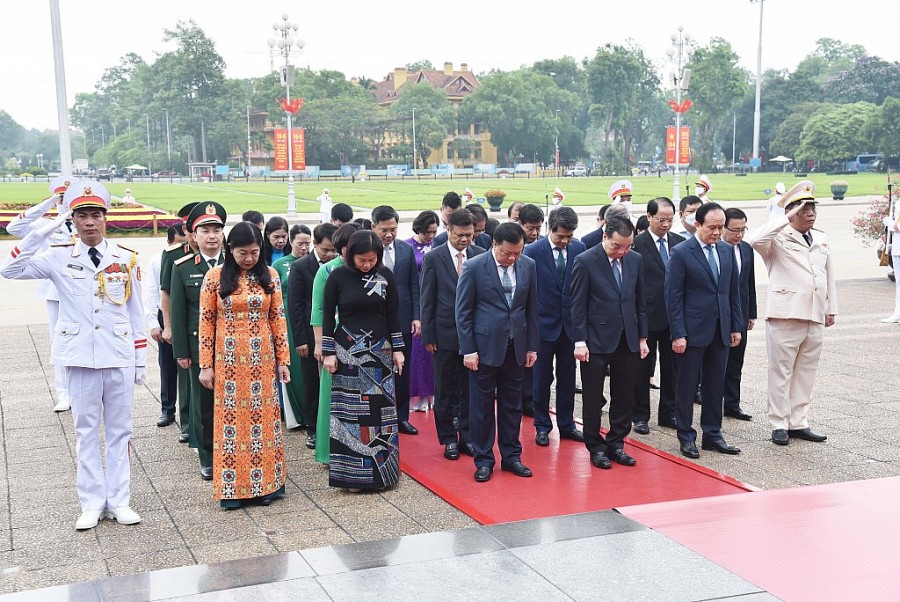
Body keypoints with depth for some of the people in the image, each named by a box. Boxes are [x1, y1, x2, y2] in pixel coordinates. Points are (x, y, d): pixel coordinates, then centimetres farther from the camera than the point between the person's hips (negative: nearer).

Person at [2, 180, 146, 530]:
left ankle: (118, 501, 16)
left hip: (120, 358, 1)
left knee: (119, 430, 8)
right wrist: (44, 232, -17)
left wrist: (141, 360, 6)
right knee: (86, 430, 7)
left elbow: (136, 313, 6)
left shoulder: (127, 259, 2)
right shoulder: (59, 258, -1)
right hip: (80, 359, -1)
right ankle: (92, 504, 15)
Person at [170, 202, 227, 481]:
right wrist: (181, 352, -2)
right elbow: (178, 312, 1)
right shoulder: (182, 268, 0)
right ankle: (208, 459, 20)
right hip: (199, 346, 0)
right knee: (203, 403, 8)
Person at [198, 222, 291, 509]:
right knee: (230, 418, 3)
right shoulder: (215, 277, -1)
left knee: (262, 417, 5)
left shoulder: (269, 276, 3)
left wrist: (283, 360, 3)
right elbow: (206, 322, -1)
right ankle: (232, 488, 11)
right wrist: (206, 365, -3)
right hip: (229, 361, -1)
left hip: (262, 360, 1)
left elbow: (278, 319, 5)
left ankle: (263, 484, 15)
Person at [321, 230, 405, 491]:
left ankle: (382, 468, 14)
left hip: (379, 351, 2)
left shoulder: (385, 276, 0)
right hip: (348, 352, -2)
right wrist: (328, 352, -4)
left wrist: (397, 349, 4)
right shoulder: (338, 276, -5)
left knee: (381, 409, 3)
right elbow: (327, 315, -1)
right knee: (350, 410, 1)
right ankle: (352, 473, 7)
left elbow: (393, 314, 6)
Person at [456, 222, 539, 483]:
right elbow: (463, 311, -6)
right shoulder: (474, 267, -9)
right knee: (482, 405, 4)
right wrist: (468, 350, -10)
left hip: (515, 346, 4)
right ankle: (484, 460, 15)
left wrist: (532, 346, 7)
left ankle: (511, 456, 24)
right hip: (485, 346, -4)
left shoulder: (528, 266, 3)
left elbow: (531, 308, 9)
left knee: (512, 404, 12)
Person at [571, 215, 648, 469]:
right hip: (597, 341, -4)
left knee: (624, 398, 10)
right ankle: (596, 447, 17)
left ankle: (616, 443, 23)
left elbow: (639, 301, 11)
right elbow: (578, 305, -8)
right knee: (593, 398, 5)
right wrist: (580, 341, -11)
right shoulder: (585, 262, -9)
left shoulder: (635, 260, 6)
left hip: (627, 341, 5)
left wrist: (642, 337, 10)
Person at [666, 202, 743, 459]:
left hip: (720, 330, 5)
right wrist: (678, 334, -14)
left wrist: (736, 326, 9)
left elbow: (733, 291, 14)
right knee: (686, 386, 4)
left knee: (715, 385, 11)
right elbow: (673, 296, -10)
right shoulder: (681, 253, -9)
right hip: (693, 330, -5)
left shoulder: (727, 251, 9)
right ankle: (686, 436, 15)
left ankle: (713, 434, 22)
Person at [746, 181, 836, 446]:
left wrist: (831, 308, 15)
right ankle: (779, 425, 9)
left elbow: (829, 275, 19)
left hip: (816, 317, 6)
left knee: (806, 372, 11)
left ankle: (798, 423, 20)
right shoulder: (778, 238, -6)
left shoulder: (821, 239, 14)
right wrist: (786, 220, -22)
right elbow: (754, 240, -27)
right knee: (781, 371, 1)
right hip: (785, 315, -6)